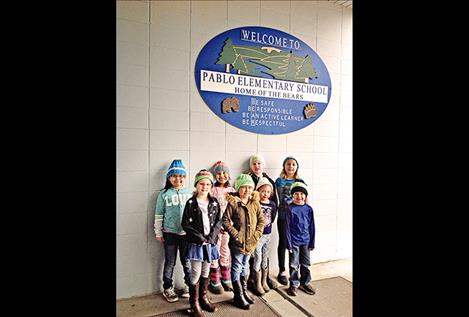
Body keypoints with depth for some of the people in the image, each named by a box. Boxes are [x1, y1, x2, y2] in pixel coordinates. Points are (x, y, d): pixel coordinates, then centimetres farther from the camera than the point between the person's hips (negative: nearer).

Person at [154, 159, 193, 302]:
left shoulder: (189, 192, 3)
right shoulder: (164, 194, -2)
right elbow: (159, 215, 2)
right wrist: (158, 232, 2)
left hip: (187, 232, 1)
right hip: (170, 233, -1)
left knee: (187, 260, 12)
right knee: (170, 262, 9)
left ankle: (189, 285, 31)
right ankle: (167, 289, 26)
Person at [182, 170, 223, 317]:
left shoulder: (214, 202, 3)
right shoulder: (191, 203, -6)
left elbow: (218, 221, 3)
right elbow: (185, 223, -7)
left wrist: (212, 236, -10)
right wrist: (199, 237, -14)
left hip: (210, 242, 3)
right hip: (196, 242, -3)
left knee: (206, 271, 16)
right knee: (196, 273, 1)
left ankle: (203, 298, 33)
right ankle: (195, 303, 18)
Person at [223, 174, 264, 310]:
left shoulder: (255, 203, 2)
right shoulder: (232, 203, -13)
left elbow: (261, 219, 7)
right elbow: (225, 221, -14)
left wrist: (257, 234, -3)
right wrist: (236, 234, -16)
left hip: (251, 243, 5)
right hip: (237, 242, -5)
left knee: (245, 267, 21)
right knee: (237, 268, 8)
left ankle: (244, 291, 39)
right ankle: (238, 296, 23)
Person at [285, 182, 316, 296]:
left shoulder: (309, 209, -1)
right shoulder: (290, 208, -10)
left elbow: (312, 227, 5)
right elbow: (287, 227, -8)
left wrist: (312, 243, 5)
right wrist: (289, 243, -10)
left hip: (305, 241, 3)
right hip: (294, 241, -3)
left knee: (305, 264, 16)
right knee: (294, 264, 8)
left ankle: (305, 283, 33)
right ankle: (294, 285, 24)